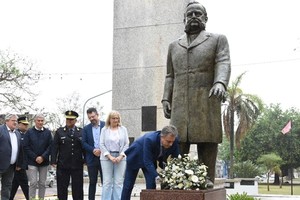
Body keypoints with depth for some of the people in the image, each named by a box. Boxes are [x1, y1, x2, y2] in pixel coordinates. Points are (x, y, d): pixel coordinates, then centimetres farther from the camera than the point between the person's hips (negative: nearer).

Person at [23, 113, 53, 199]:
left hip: (44, 162, 2)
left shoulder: (47, 132, 6)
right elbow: (26, 147, -3)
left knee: (42, 183, 7)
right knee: (33, 183, -6)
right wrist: (35, 157, -10)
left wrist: (43, 157, -10)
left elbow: (50, 146, 2)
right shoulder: (29, 132, 1)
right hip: (32, 162, -2)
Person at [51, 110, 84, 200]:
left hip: (77, 165, 0)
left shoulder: (81, 132, 6)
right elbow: (54, 147, 1)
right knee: (62, 188, 5)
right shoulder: (59, 132, 5)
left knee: (77, 188, 5)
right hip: (63, 165, 0)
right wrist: (53, 161, -6)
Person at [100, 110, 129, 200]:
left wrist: (121, 156, -7)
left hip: (120, 158, 1)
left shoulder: (123, 129, 9)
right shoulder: (104, 130, 7)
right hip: (107, 158, -1)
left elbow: (126, 144, 5)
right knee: (107, 182, -2)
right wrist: (110, 156, -9)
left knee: (119, 182, -1)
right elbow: (102, 144, 2)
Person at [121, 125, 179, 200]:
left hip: (151, 159, 4)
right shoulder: (149, 139, -41)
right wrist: (157, 176, -47)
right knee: (128, 185, 5)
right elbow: (147, 162, -38)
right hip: (135, 157, -4)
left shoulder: (174, 141, -26)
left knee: (151, 185, -8)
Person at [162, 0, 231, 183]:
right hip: (180, 108, 3)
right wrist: (166, 100, 4)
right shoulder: (174, 46, 20)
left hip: (207, 106, -3)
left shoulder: (218, 40, 8)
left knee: (207, 154, -4)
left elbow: (223, 65, -9)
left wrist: (220, 84, -29)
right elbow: (171, 77, 19)